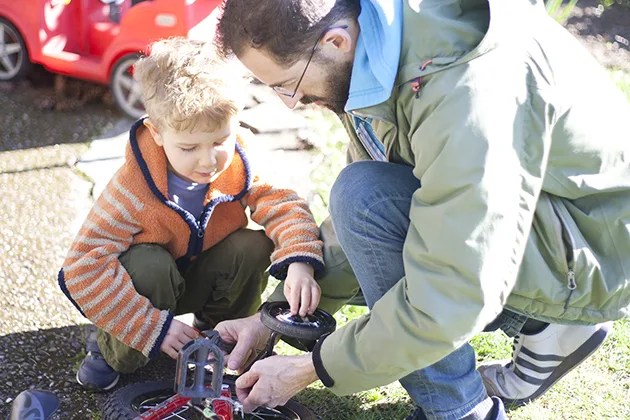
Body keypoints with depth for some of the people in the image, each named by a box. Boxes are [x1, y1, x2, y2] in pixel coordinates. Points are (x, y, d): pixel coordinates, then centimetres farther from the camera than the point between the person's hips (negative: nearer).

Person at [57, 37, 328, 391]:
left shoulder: (239, 166, -21)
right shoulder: (133, 190, -32)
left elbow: (283, 205, -25)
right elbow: (84, 269, -33)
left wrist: (300, 262, -47)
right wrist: (154, 328, -33)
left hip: (203, 279, 3)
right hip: (151, 282, -3)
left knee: (254, 246, -23)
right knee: (150, 265, -36)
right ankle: (114, 352, -6)